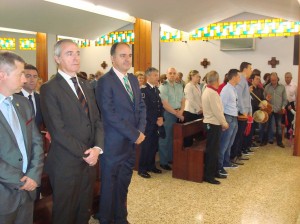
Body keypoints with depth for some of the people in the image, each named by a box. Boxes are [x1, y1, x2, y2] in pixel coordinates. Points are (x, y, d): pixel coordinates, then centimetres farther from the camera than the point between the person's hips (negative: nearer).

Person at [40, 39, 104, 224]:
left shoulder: (86, 85, 10)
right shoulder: (50, 89, -11)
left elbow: (97, 119, 7)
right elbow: (58, 130, -17)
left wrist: (97, 148, -8)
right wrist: (84, 153, -15)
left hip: (90, 160, 6)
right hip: (66, 164, -6)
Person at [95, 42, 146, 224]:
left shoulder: (133, 79, 10)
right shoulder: (105, 81, -13)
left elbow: (141, 106, 11)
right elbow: (110, 115, -19)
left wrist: (141, 130, -4)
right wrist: (135, 134, -15)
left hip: (131, 142, 7)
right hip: (114, 144, -7)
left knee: (123, 184, 18)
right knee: (110, 185, 9)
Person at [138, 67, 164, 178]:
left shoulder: (156, 89, 13)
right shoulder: (143, 90, -12)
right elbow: (145, 109, -18)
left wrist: (161, 118, -1)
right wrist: (156, 120, -14)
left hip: (156, 123, 7)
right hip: (147, 123, -7)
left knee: (154, 146, 12)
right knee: (146, 146, 0)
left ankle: (151, 165, 26)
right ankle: (142, 169, 11)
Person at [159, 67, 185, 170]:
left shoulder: (179, 86, 11)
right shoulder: (163, 86, -9)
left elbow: (183, 101, 12)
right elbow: (165, 104, -15)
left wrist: (181, 112, -6)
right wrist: (176, 114, -12)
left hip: (178, 114, 6)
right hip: (167, 114, -6)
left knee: (174, 138, 12)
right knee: (165, 139, 0)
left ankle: (171, 158, 25)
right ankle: (163, 162, 9)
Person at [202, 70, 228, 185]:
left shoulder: (207, 91, 14)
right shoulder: (212, 93, -18)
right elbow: (217, 110, -20)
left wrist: (222, 122, 13)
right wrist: (224, 123, -10)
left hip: (211, 123, 10)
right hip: (213, 124, -10)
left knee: (214, 149, 16)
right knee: (212, 150, -4)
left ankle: (214, 171, 25)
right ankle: (208, 176, 3)